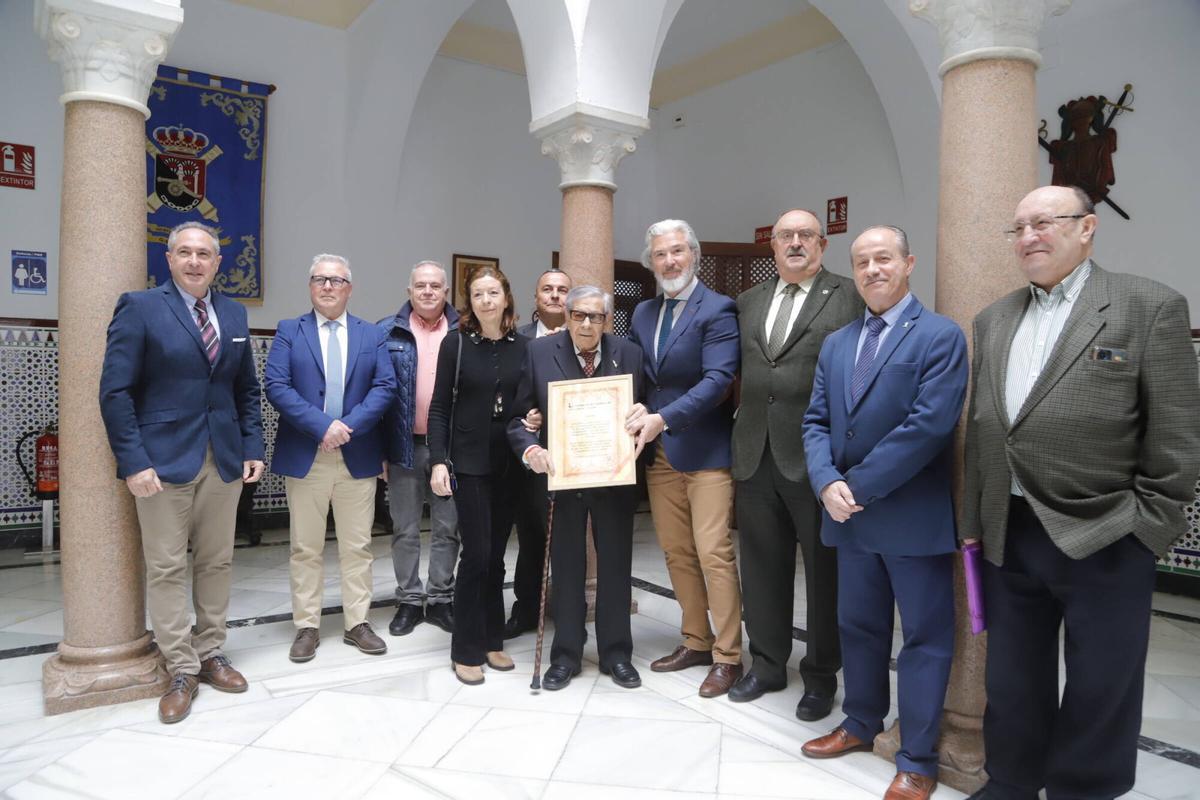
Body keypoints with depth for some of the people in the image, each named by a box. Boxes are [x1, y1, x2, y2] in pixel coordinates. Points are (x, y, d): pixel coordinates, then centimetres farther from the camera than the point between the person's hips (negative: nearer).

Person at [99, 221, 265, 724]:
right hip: (164, 459, -4)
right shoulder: (139, 307, -3)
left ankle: (210, 654, 25)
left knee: (216, 563, 11)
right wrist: (134, 461, -14)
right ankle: (181, 671, 13)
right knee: (166, 568, 2)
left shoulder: (234, 314, 11)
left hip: (224, 460, 5)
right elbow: (115, 391, -8)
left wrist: (252, 446, 5)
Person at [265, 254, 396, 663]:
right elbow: (276, 386, -7)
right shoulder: (289, 331, 5)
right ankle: (307, 627, 18)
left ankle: (358, 623, 18)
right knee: (305, 549, 7)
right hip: (304, 456, -1)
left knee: (357, 547, 8)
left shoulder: (372, 334, 9)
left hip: (358, 457, 1)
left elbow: (385, 386, -1)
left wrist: (349, 425, -15)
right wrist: (323, 425, -17)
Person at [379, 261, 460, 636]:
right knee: (405, 529, 9)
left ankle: (440, 599, 22)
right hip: (404, 445, 0)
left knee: (447, 528, 9)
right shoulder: (387, 332, 2)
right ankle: (409, 600, 21)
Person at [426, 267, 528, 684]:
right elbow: (439, 407, -3)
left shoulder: (523, 345, 4)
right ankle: (466, 650, 10)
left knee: (496, 555, 10)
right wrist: (439, 461, -11)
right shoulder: (456, 343, -2)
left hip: (510, 464, 3)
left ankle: (492, 641, 24)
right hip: (469, 463, -3)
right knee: (476, 554, -4)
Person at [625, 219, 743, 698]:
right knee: (676, 553, 13)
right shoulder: (643, 313, 13)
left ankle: (728, 656, 9)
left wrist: (664, 418, -25)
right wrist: (638, 410, -7)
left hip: (705, 451, -6)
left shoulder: (717, 310, -7)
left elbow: (718, 379, -18)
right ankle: (696, 641, 28)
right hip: (659, 451, 7)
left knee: (713, 553, -5)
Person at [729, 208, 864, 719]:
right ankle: (767, 665, 32)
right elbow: (741, 375, 14)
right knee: (763, 569, 15)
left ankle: (821, 677, 26)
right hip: (756, 459, 5)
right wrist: (739, 447, 8)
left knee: (825, 572, 8)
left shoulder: (850, 298, -1)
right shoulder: (748, 303, 14)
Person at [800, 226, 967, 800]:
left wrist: (858, 485, -17)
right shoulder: (835, 344, 12)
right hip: (850, 515, 6)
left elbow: (929, 424, -18)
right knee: (858, 626, 18)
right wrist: (828, 484, -10)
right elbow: (816, 421, 8)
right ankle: (861, 723, 38)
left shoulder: (941, 336, -8)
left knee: (925, 636, 7)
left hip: (914, 516, -6)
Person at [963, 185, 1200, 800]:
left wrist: (1148, 526, -10)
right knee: (1012, 678, 17)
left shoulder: (1151, 306, -4)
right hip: (1009, 535, 5)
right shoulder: (993, 320, 11)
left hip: (1103, 539, -5)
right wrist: (973, 522, 10)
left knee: (1101, 685, 10)